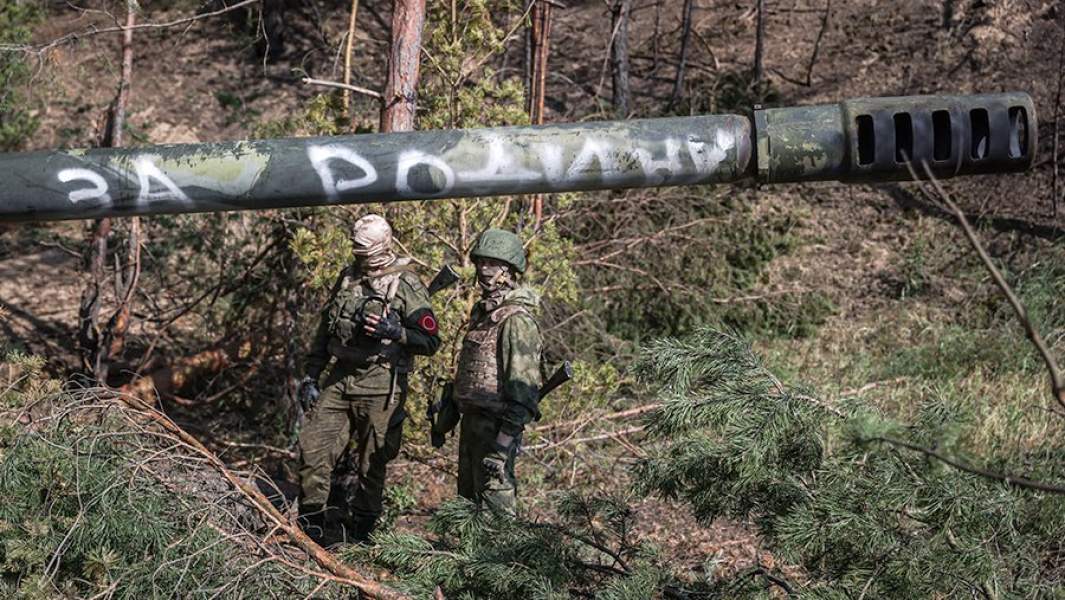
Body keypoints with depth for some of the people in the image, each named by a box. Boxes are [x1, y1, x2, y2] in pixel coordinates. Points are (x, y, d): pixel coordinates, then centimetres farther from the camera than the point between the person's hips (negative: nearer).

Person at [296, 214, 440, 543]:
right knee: (312, 446, 0)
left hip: (380, 384, -5)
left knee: (371, 463, 3)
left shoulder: (406, 284, -6)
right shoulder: (347, 278, 12)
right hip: (339, 378, 6)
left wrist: (396, 332, -24)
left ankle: (360, 531, 17)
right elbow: (324, 330, 18)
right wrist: (310, 377, 14)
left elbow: (430, 341, -8)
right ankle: (311, 521, 13)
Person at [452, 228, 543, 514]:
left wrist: (506, 436, -25)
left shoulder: (517, 321, -17)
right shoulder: (482, 312, 14)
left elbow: (523, 384, -22)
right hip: (472, 420, 10)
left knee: (495, 503, -6)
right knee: (468, 498, 17)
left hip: (496, 424, -10)